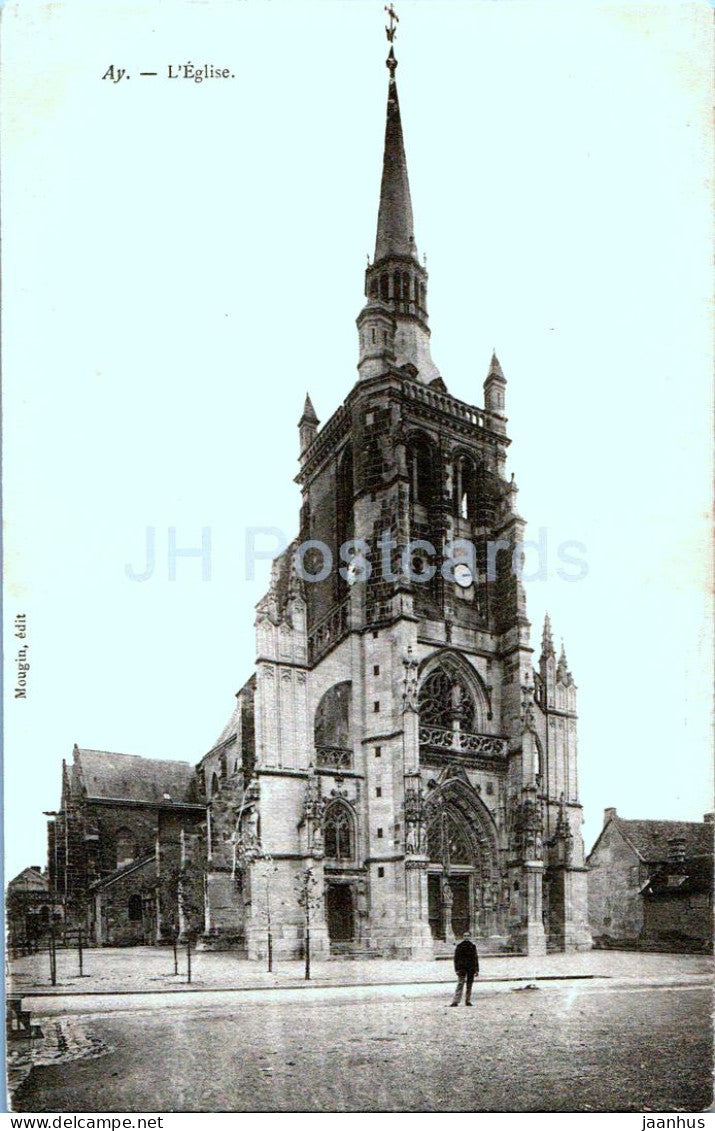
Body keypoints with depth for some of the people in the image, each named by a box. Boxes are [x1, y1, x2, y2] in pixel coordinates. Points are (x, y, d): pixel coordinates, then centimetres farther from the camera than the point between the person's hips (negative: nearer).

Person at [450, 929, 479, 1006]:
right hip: (462, 968, -3)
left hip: (471, 969, 3)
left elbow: (476, 958, 12)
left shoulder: (473, 946, 10)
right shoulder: (459, 946, 1)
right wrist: (457, 969, -9)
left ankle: (468, 1001, 13)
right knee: (460, 984, -11)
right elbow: (456, 958, -1)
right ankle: (455, 1001, -14)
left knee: (469, 985, 5)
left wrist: (476, 970, 5)